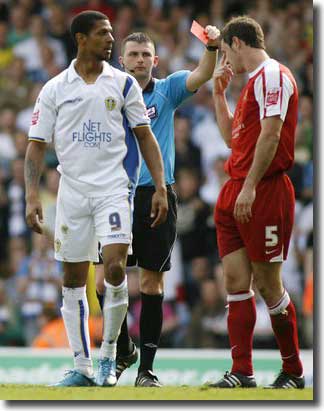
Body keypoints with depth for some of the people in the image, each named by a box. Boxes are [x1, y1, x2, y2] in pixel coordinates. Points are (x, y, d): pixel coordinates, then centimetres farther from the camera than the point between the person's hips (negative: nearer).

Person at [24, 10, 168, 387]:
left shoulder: (123, 84, 5)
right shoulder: (55, 89, 4)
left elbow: (145, 137, 8)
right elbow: (37, 144, 6)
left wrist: (160, 188, 0)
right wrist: (32, 197, -5)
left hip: (114, 187, -1)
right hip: (72, 190, 1)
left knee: (114, 268, -17)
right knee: (73, 281, 4)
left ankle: (108, 354, 1)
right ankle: (82, 367, 13)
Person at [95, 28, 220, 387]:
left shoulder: (166, 90, 5)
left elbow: (201, 75, -11)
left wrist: (211, 46, -30)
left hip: (157, 197, -1)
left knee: (152, 284, 0)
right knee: (105, 281, -3)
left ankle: (146, 368, 5)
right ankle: (124, 349, 21)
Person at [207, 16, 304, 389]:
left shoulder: (272, 75, -9)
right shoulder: (253, 80, 21)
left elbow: (270, 135, -19)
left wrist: (250, 187, -22)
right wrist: (219, 94, 24)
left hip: (264, 191, -9)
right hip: (234, 193, 9)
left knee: (267, 284, -3)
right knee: (236, 280, 3)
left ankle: (293, 372, 8)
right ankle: (241, 374, 3)